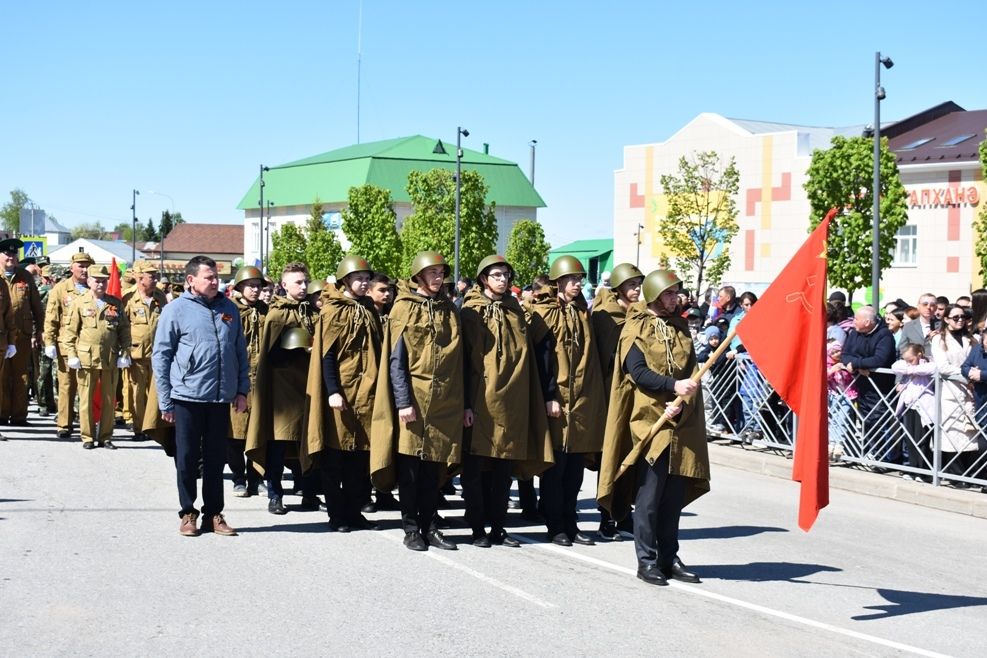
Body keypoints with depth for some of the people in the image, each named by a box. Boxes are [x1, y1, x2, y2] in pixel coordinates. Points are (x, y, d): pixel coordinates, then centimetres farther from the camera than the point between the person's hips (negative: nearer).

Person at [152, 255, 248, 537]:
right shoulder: (175, 310, -4)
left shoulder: (228, 308, 8)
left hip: (221, 397, 4)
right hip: (188, 396, -4)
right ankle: (188, 514, 16)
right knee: (187, 459, 5)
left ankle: (213, 514, 19)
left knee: (216, 459, 10)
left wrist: (242, 389, 8)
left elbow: (240, 352, 14)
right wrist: (165, 401, -5)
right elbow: (161, 356, -3)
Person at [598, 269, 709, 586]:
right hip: (648, 421, -5)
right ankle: (646, 560, 3)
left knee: (675, 495, 7)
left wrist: (682, 403, -10)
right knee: (649, 495, -5)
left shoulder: (680, 327, 15)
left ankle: (669, 557, 16)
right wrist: (673, 386, -27)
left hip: (682, 423, 5)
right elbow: (638, 372, -13)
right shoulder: (636, 328, -2)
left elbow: (691, 372, 9)